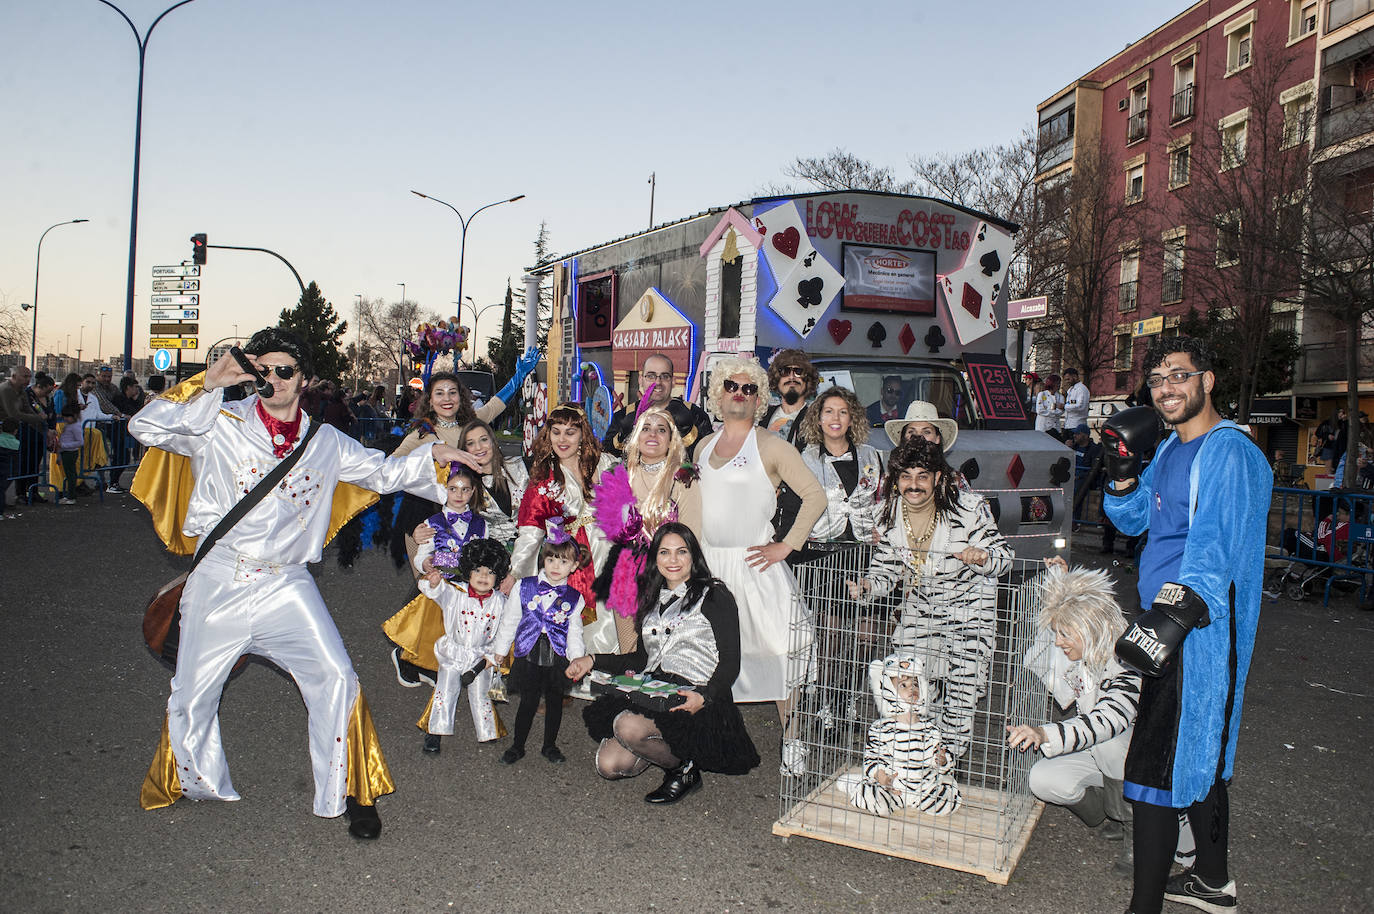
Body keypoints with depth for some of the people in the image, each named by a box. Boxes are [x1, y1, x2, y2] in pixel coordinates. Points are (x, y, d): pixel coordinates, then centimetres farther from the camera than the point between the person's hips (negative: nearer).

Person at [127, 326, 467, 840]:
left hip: (287, 585, 1)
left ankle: (350, 794, 7)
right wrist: (206, 384, -16)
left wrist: (431, 457, 2)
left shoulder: (325, 442, 7)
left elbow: (381, 472, 15)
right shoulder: (222, 424, 0)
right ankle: (195, 783, 42)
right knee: (192, 692, 13)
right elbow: (146, 428, -9)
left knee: (336, 679, -10)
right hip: (221, 580, 0)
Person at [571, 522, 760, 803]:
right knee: (608, 765, -14)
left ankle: (684, 768, -5)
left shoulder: (714, 596, 0)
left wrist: (704, 696, -23)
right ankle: (669, 747, 13)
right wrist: (593, 661, 14)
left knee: (629, 727, -32)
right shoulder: (652, 599, 20)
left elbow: (730, 662, -6)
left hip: (693, 699, -6)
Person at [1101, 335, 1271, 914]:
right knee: (1201, 758, 21)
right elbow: (1134, 520, 18)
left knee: (1154, 769, -6)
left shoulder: (1229, 453, -16)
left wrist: (1175, 617, -38)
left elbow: (1214, 550, -27)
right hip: (1168, 624, 10)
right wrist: (1123, 473, -1)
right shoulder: (1172, 448, 13)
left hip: (1199, 632, -10)